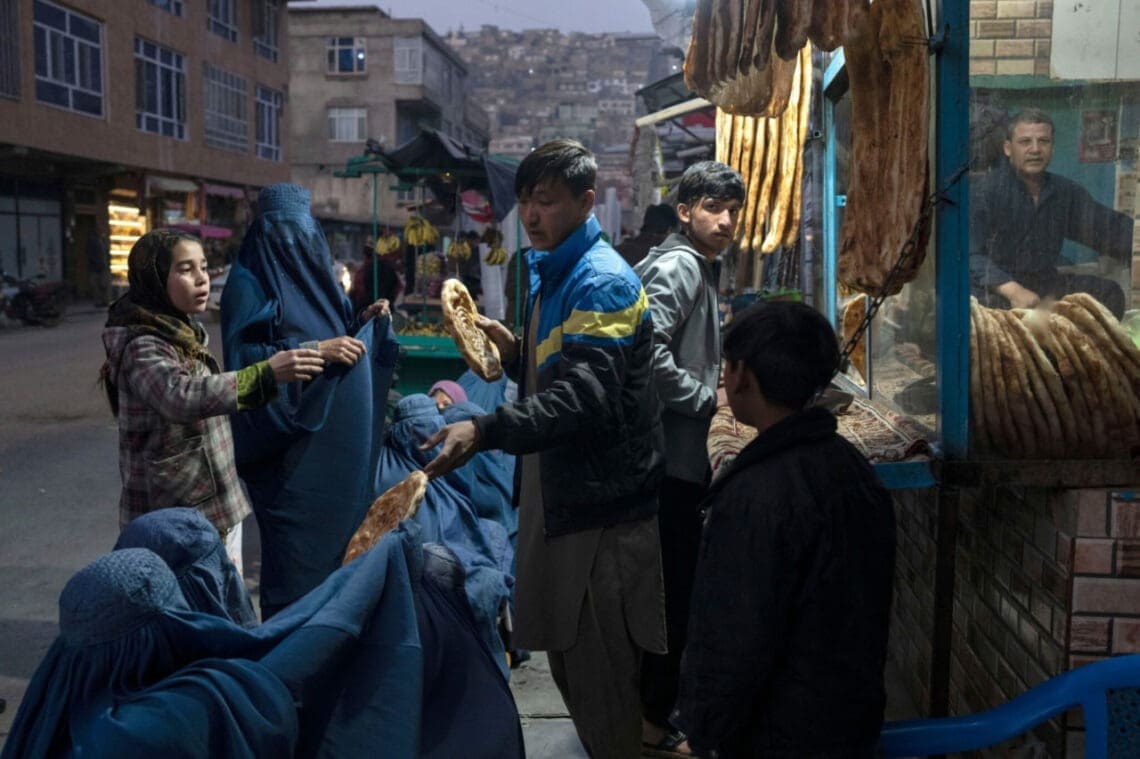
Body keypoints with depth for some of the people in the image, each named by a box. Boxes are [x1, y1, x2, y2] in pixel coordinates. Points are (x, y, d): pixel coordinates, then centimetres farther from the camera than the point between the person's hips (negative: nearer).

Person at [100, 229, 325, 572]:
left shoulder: (184, 333, 10)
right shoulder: (141, 348, -18)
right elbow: (180, 396, -38)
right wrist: (265, 374, -45)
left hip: (219, 508, 9)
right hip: (174, 518, -9)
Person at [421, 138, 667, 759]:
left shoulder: (604, 282, -16)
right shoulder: (549, 274, 14)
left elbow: (584, 397, -30)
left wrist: (486, 431, -40)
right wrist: (514, 352, 5)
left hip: (603, 507, -9)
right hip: (558, 495, 10)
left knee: (601, 681, 0)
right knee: (567, 659, 20)